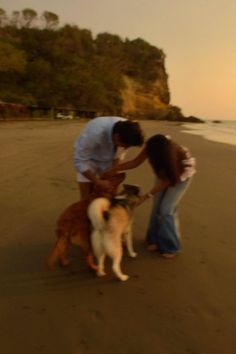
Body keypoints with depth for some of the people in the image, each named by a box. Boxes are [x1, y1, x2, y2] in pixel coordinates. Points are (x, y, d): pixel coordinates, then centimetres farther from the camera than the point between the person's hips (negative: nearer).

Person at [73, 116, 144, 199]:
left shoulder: (126, 130, -23)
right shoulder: (95, 132, -39)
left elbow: (120, 150, -3)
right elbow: (79, 161, -30)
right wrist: (98, 182, -28)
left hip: (108, 161, 4)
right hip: (89, 160, -4)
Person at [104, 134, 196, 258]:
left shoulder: (175, 155, -41)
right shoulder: (151, 147, -29)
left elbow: (166, 181, -30)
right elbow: (135, 162, -16)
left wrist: (147, 196, -31)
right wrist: (113, 169, -21)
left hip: (181, 174, -5)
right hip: (165, 171, 5)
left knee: (166, 209, -10)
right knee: (157, 207, 0)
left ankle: (170, 246, 5)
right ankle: (156, 240, 18)